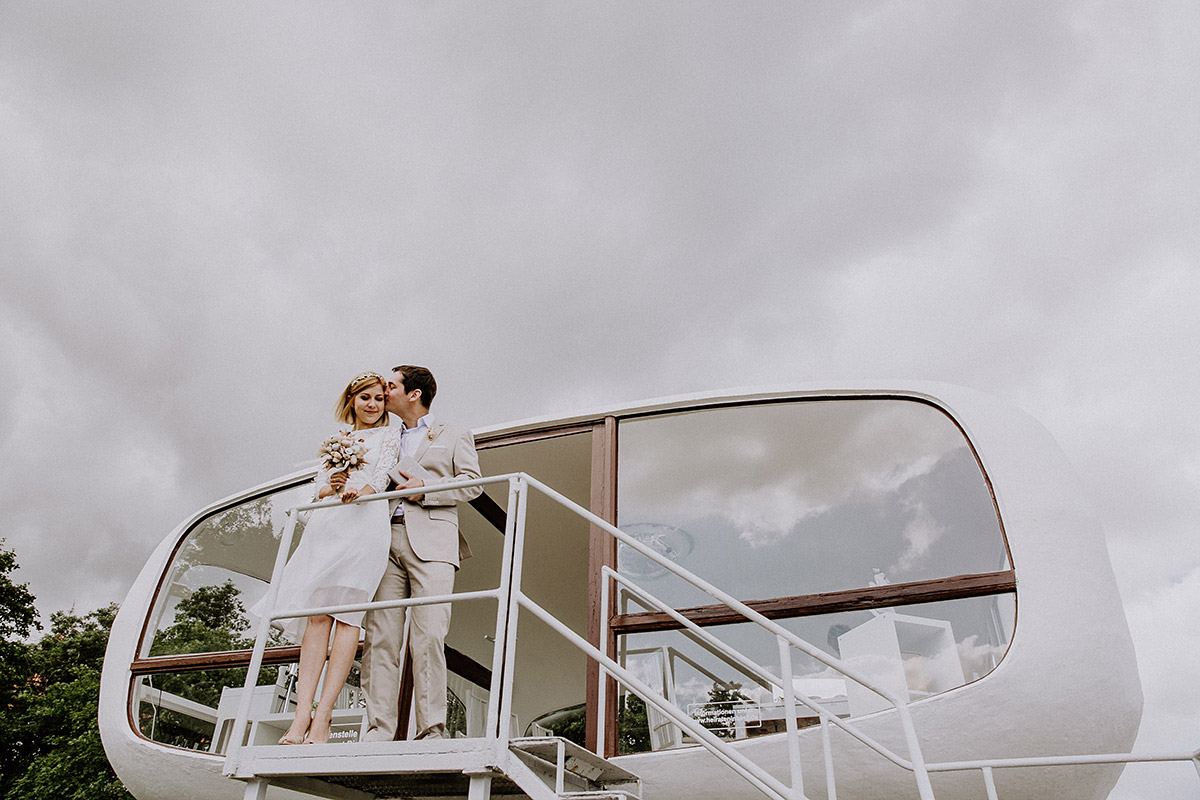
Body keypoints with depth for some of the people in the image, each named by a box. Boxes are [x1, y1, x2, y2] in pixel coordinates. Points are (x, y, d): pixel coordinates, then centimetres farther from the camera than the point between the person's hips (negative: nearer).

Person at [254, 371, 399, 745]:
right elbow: (319, 484, 18)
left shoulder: (388, 435, 17)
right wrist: (330, 488, -6)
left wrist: (358, 491, -21)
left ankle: (322, 715, -16)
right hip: (326, 523, 3)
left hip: (365, 522, -3)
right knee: (318, 614, -9)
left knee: (347, 614, -12)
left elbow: (380, 478, 1)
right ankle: (302, 715, -14)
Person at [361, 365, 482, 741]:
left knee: (428, 636, -14)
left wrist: (424, 488, -6)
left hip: (431, 541, -4)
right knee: (379, 636, -6)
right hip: (386, 539, 4)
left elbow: (472, 483, 6)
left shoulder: (454, 435, 18)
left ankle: (431, 729, -12)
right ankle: (379, 730, -5)